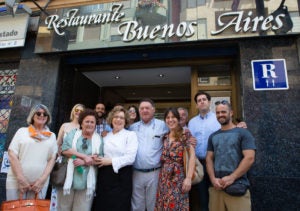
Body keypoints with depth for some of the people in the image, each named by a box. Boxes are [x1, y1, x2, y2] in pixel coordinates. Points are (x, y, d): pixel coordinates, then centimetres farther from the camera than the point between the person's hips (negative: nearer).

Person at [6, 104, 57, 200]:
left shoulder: (52, 136, 9)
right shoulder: (22, 131, 6)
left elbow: (52, 159, 6)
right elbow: (12, 154, -1)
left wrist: (42, 180, -5)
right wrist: (21, 179, -9)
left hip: (40, 183, 1)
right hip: (17, 182, -1)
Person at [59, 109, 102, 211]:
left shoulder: (99, 139, 5)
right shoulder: (73, 133, 6)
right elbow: (65, 149, -9)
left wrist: (83, 162, -17)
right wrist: (85, 156, -15)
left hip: (87, 181, 0)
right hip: (69, 178, 0)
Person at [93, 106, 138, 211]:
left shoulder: (131, 135, -3)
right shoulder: (105, 136, 12)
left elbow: (130, 157, -13)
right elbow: (102, 154, 17)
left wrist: (110, 161, -16)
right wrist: (98, 159, -6)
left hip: (121, 177, -4)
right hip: (104, 176, 4)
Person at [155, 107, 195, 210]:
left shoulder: (185, 133, -4)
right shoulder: (165, 137, 11)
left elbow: (192, 155, -10)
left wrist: (189, 178, -16)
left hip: (178, 176, -5)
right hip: (164, 177, 5)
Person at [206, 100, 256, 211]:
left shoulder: (243, 133, -1)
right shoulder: (213, 136, 13)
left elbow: (249, 158, -10)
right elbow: (209, 159, 10)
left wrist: (231, 177, -15)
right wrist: (213, 179, -6)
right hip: (216, 187, 4)